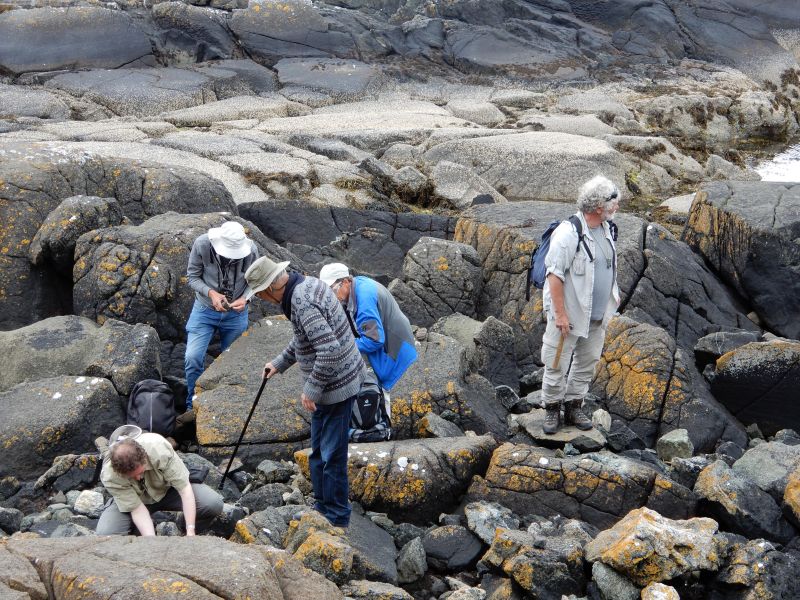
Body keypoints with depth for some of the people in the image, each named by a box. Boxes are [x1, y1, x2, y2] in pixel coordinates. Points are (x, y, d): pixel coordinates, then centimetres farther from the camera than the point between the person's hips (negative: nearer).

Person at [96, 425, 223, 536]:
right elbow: (137, 509, -28)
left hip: (167, 489, 1)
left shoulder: (159, 448, -36)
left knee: (214, 503, -24)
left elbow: (185, 488, -31)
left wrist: (190, 532, -36)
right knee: (104, 534, -29)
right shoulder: (109, 476, -33)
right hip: (137, 498, -1)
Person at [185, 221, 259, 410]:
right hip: (205, 309, -1)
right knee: (192, 358, -12)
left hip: (236, 313, 1)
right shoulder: (202, 244, -23)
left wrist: (244, 298, -25)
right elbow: (193, 277, -11)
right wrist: (211, 293, -28)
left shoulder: (251, 250, -20)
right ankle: (194, 406, 7)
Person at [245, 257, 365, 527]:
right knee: (318, 451, 20)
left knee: (331, 455, 0)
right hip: (330, 382, 10)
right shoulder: (307, 284, 5)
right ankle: (322, 506, 33)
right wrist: (279, 362, 21)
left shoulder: (303, 304, -26)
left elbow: (330, 350, -32)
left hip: (336, 384, -10)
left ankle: (336, 520, 11)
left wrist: (312, 389, -22)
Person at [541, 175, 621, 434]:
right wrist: (560, 313, -22)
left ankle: (574, 407, 27)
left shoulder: (606, 229, 6)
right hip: (569, 314, -8)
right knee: (557, 364, 2)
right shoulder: (568, 233, -21)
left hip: (597, 315, 8)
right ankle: (552, 409, 16)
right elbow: (554, 275, -21)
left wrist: (613, 294, 20)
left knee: (587, 362, 14)